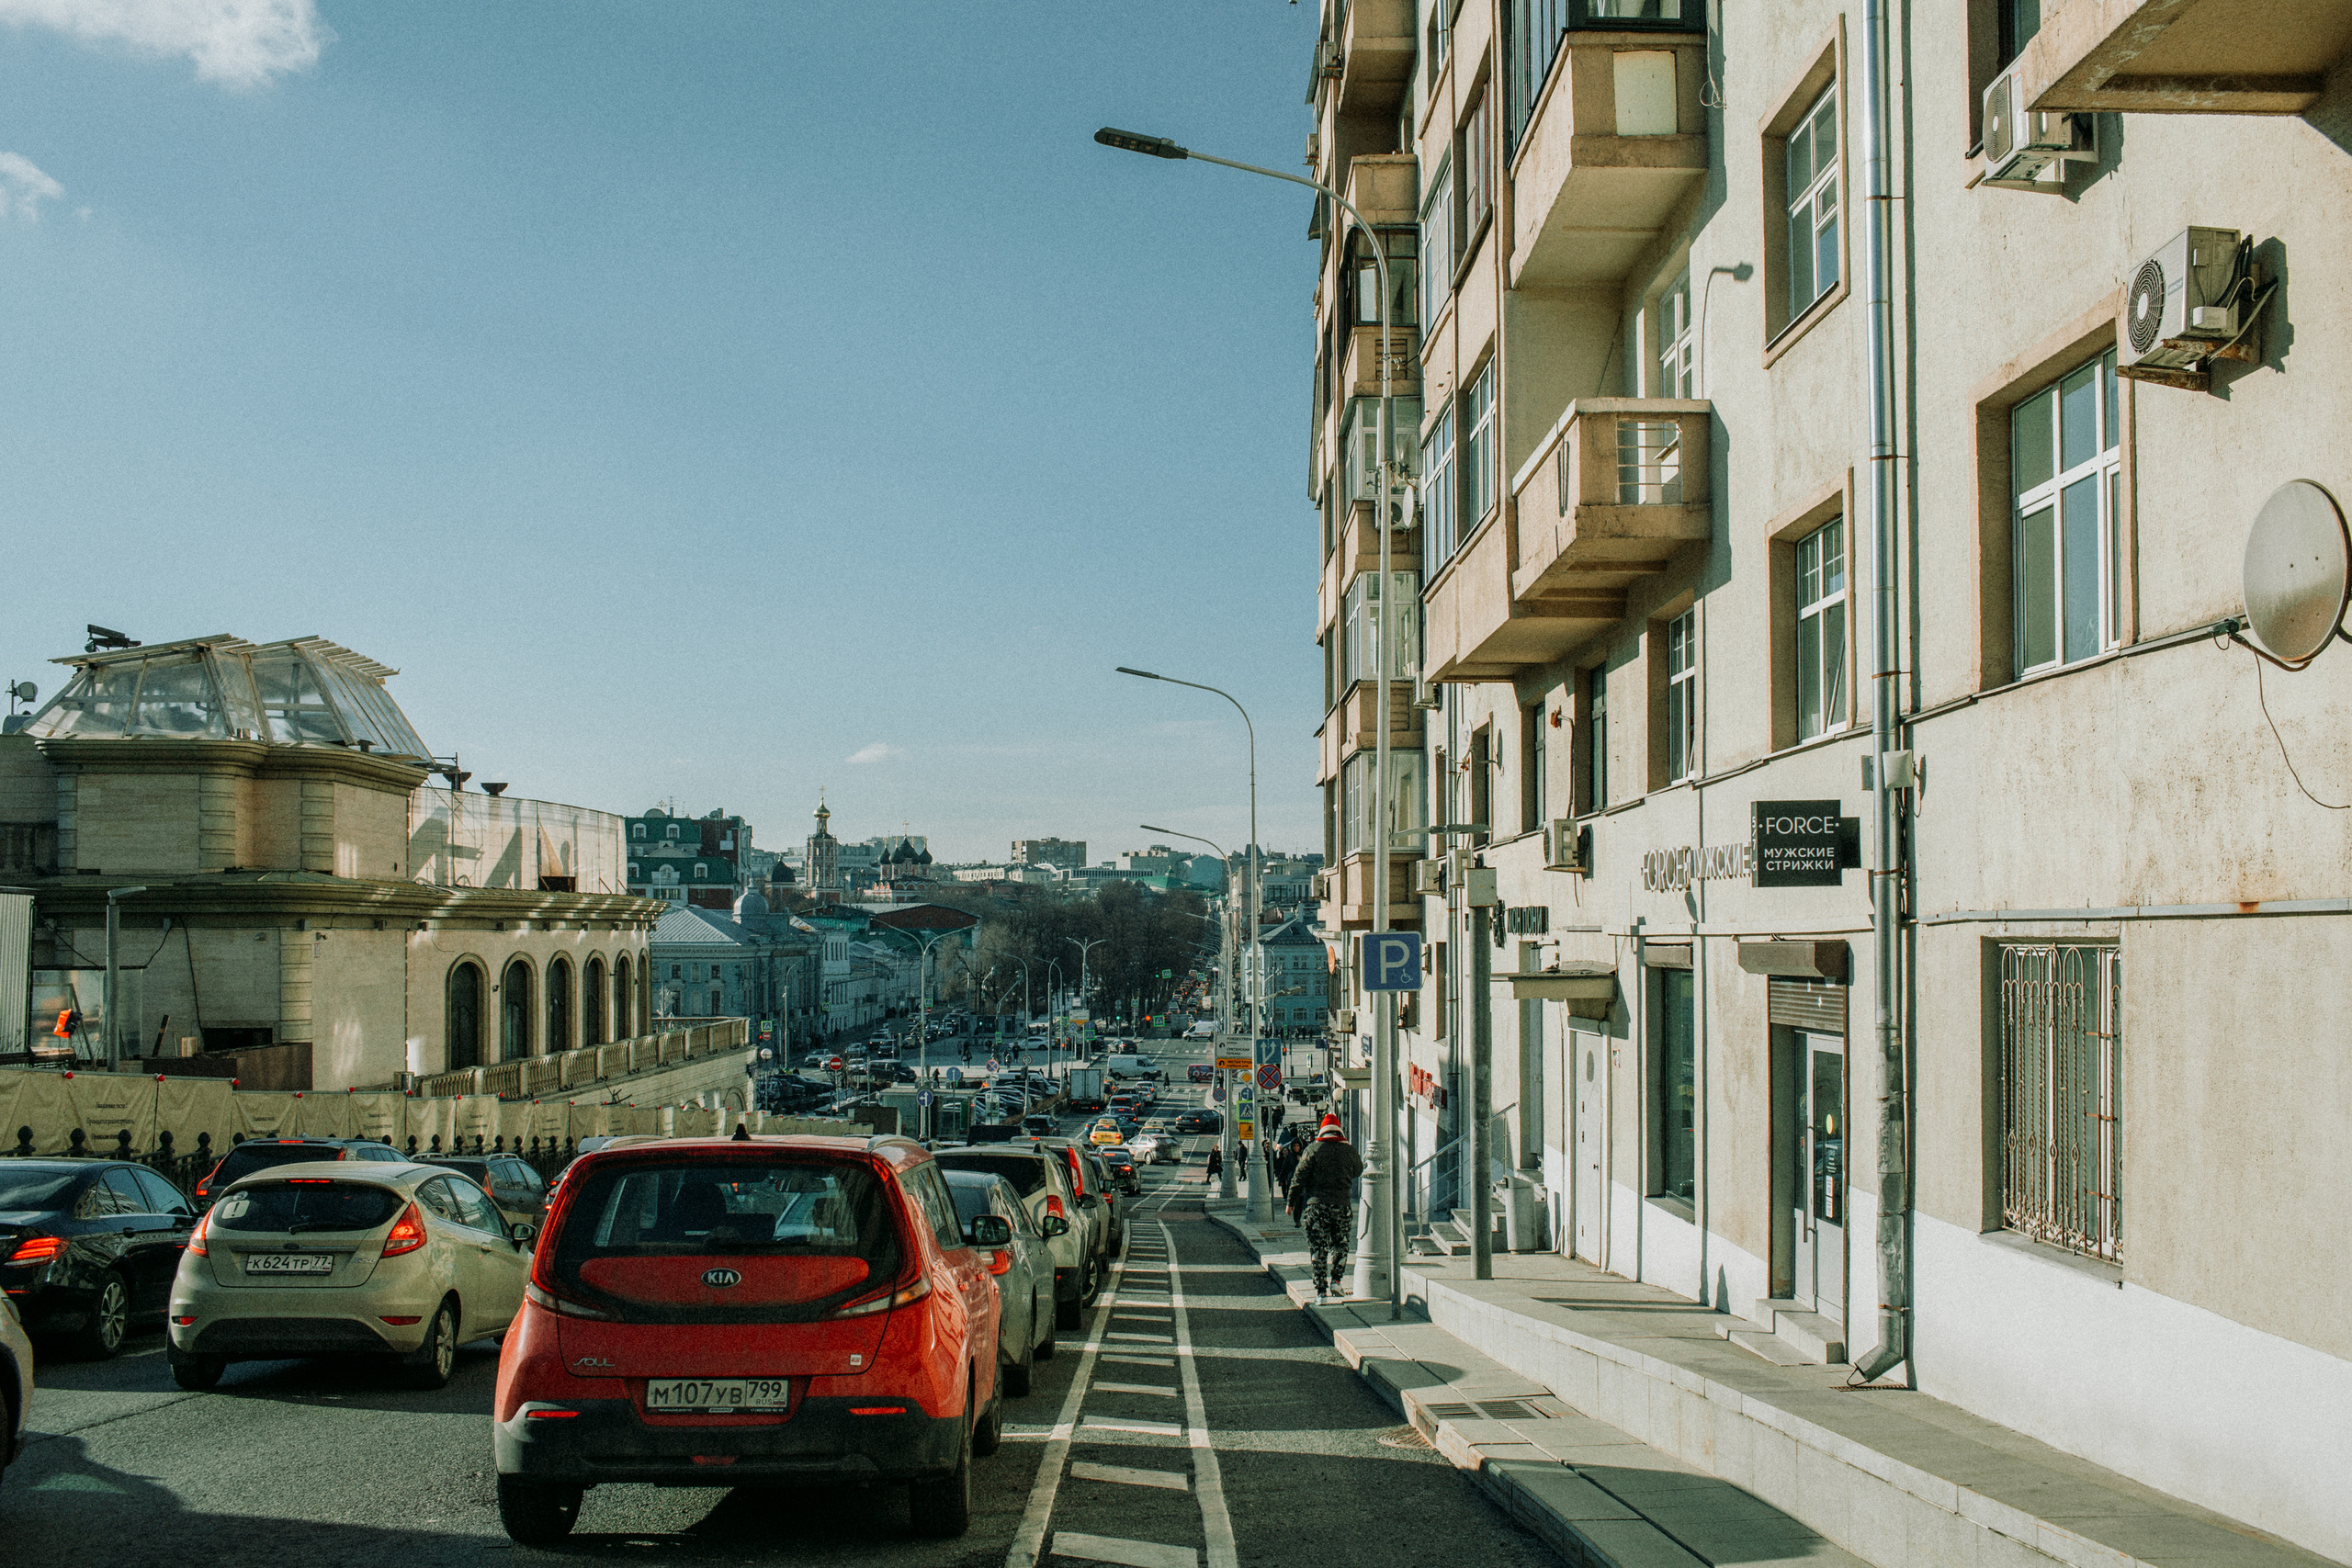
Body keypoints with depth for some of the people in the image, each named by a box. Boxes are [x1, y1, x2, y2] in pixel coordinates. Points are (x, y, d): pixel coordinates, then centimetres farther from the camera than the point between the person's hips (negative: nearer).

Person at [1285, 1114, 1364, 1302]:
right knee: (1340, 1245, 17)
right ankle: (1335, 1279, 3)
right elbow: (1358, 1171, 22)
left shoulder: (1313, 1151, -2)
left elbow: (1299, 1178, -3)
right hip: (1343, 1205, 2)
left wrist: (1291, 1203, 6)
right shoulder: (1349, 1151, 3)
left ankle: (1320, 1290, 1)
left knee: (1318, 1249, 2)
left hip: (1316, 1206, -1)